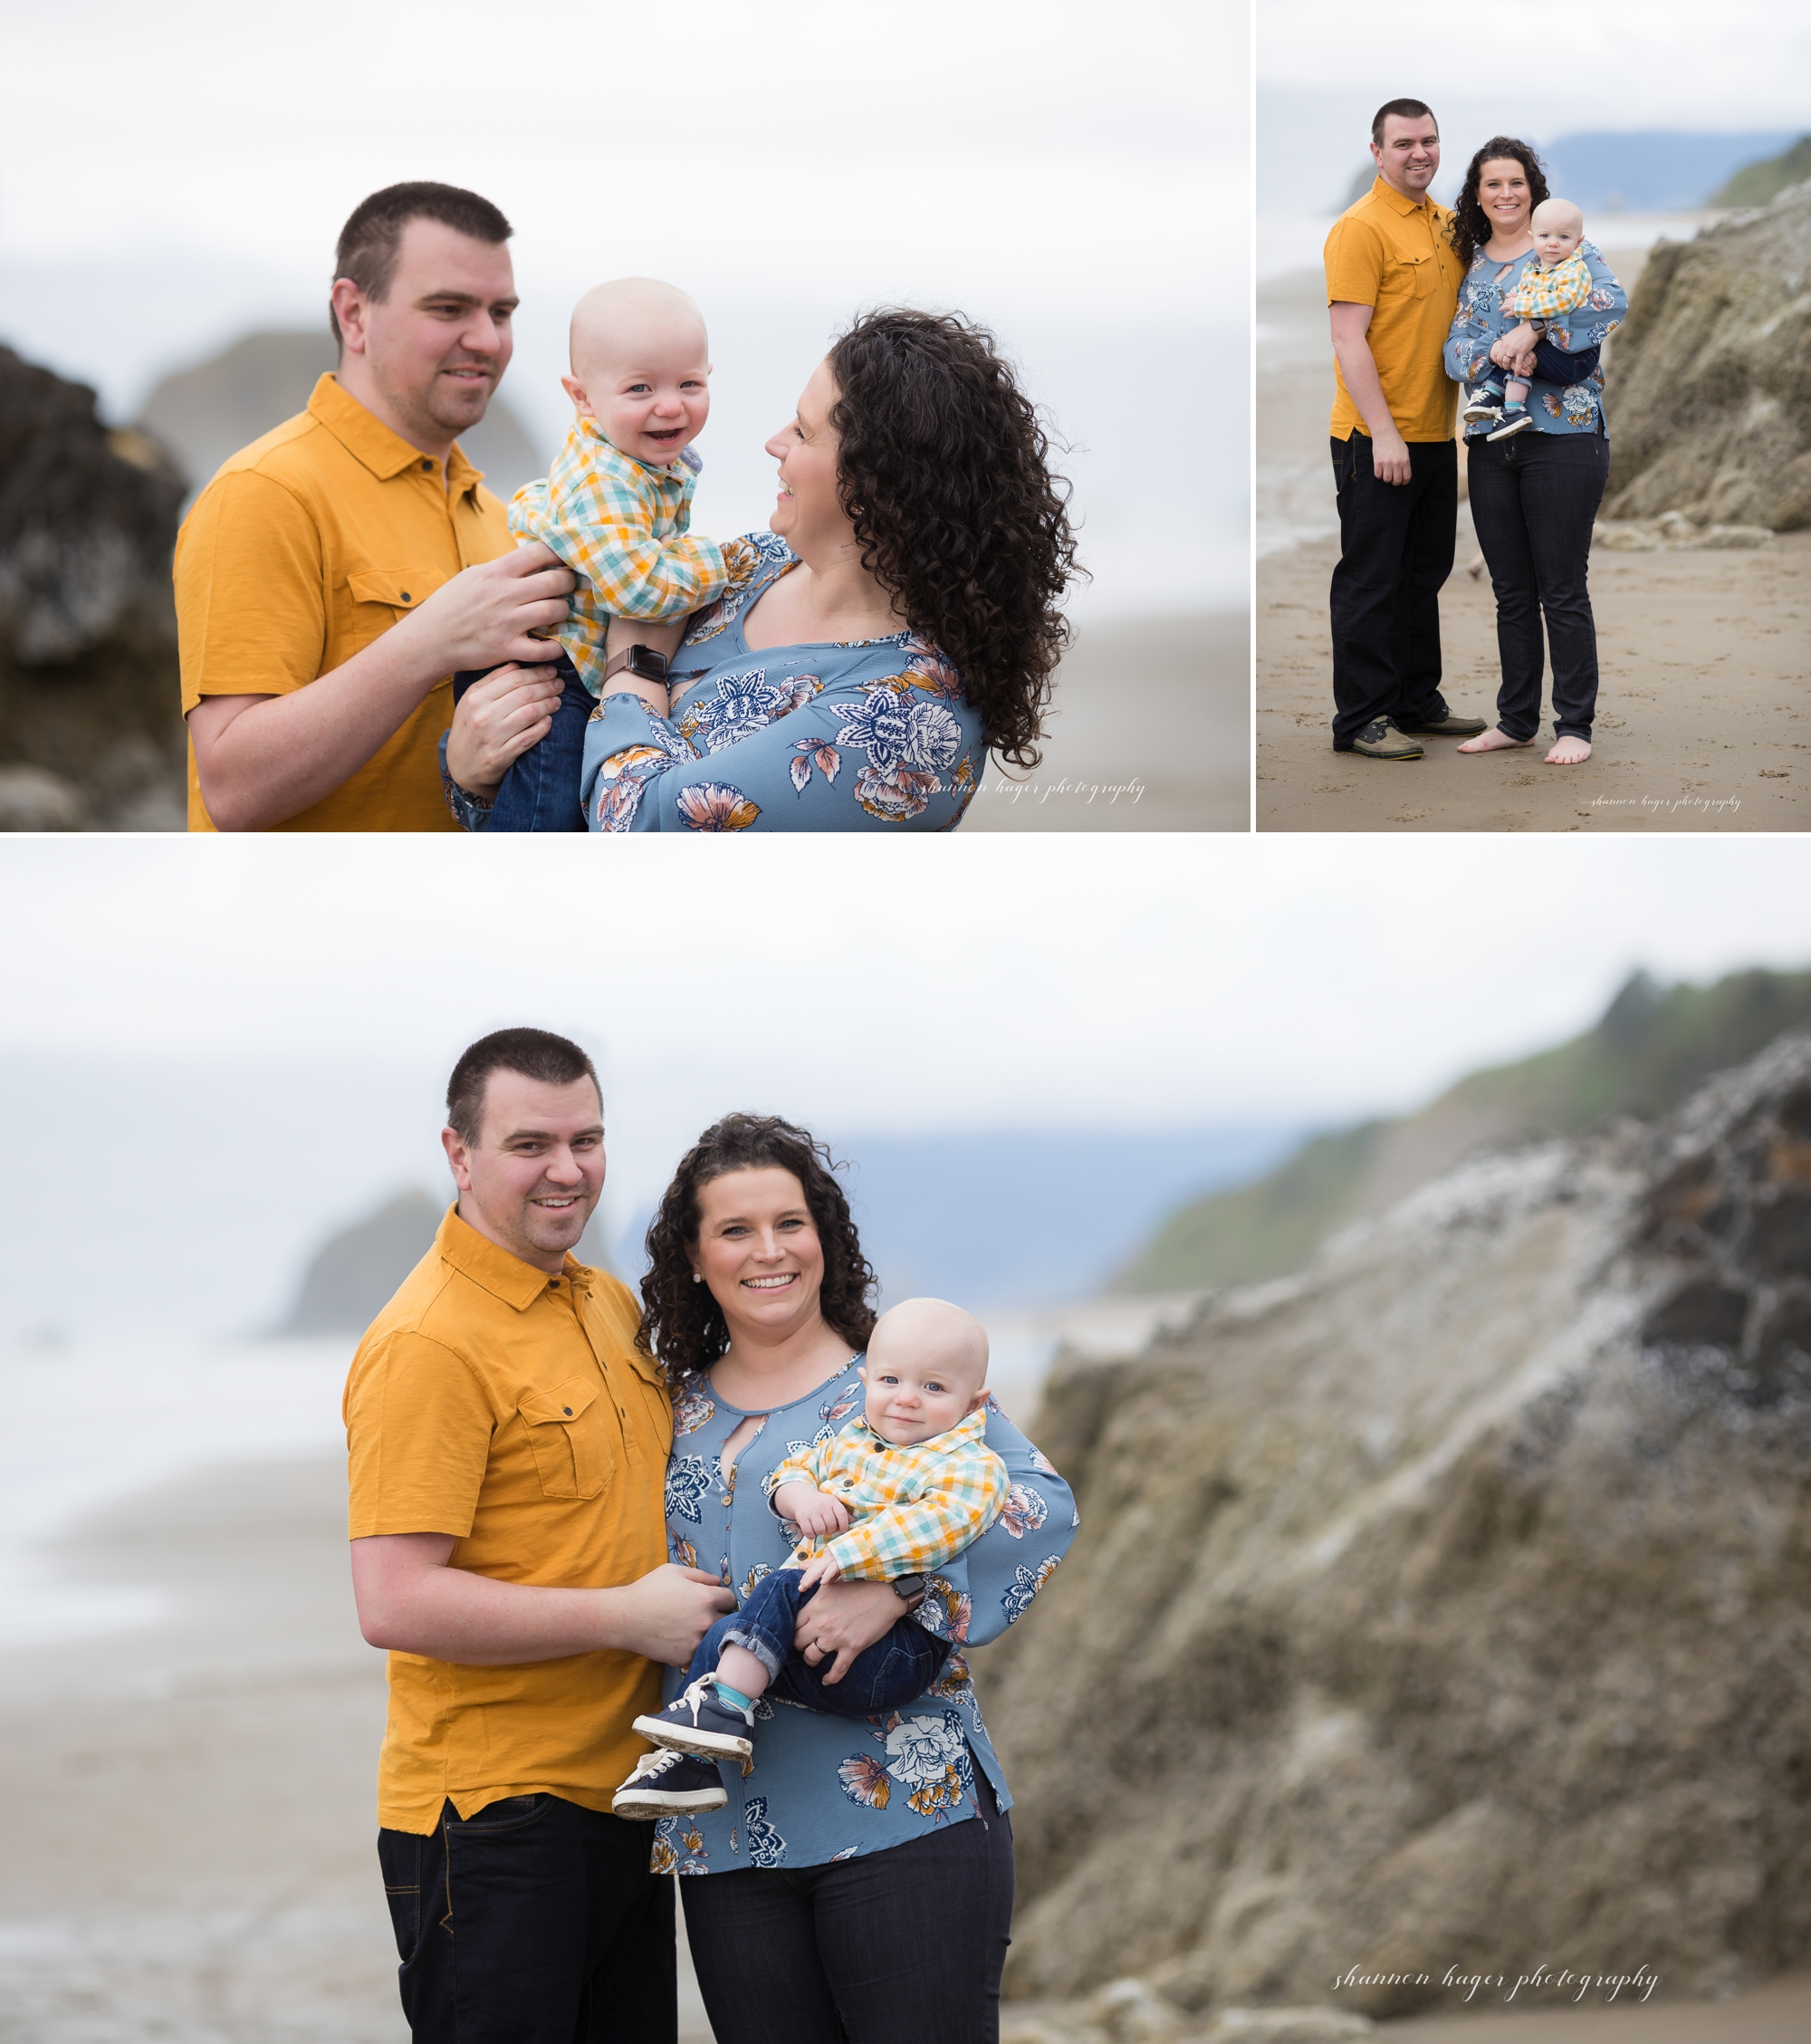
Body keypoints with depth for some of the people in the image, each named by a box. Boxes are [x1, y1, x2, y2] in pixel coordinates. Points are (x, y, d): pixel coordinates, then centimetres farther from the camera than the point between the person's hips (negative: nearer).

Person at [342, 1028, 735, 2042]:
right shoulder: (426, 1345, -16)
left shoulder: (613, 1305, 12)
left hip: (622, 1796, 8)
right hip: (490, 1817, -8)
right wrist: (625, 1616, -18)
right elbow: (395, 1605, -23)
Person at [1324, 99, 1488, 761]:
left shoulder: (1445, 223, 12)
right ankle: (1360, 719, 3)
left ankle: (1417, 701, 26)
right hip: (1376, 440, -8)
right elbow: (1348, 340, -18)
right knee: (1371, 581, -2)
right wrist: (1383, 434, -22)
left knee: (1423, 575, 16)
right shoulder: (1361, 228, -13)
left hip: (1434, 434, 8)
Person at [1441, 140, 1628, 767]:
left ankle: (1574, 726, 4)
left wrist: (1531, 332, -21)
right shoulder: (1471, 264, 14)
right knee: (1511, 593, 10)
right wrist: (1504, 356, -16)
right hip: (1491, 442, 5)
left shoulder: (1564, 248, 0)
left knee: (1563, 592, -3)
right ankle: (1516, 720, 19)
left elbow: (1611, 301, -18)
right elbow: (1454, 351, 5)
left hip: (1562, 437, -5)